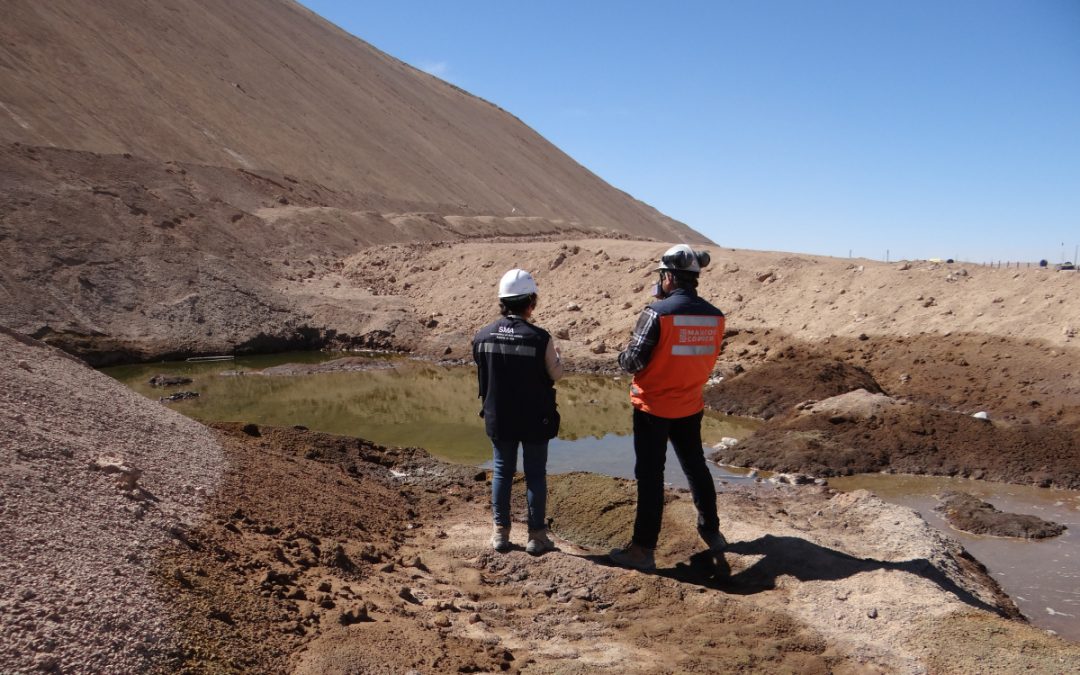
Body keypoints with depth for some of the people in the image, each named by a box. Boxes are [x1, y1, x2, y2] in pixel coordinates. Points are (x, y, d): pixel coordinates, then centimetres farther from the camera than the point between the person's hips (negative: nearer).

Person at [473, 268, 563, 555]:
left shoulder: (483, 336, -5)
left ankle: (500, 532, 23)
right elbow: (555, 374, -4)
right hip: (534, 420, -3)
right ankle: (536, 535, 17)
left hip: (497, 419, 3)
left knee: (502, 471, 16)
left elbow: (483, 375, 8)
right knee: (535, 474, 9)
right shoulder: (540, 338, -17)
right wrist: (556, 356, 15)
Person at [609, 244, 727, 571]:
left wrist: (623, 356, 5)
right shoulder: (714, 317, -4)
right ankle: (711, 530, 36)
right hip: (690, 407, 5)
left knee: (650, 476, 3)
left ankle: (643, 549, 9)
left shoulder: (656, 313, -19)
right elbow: (705, 359, 9)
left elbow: (633, 362, -19)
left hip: (653, 408, -5)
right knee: (696, 467, 22)